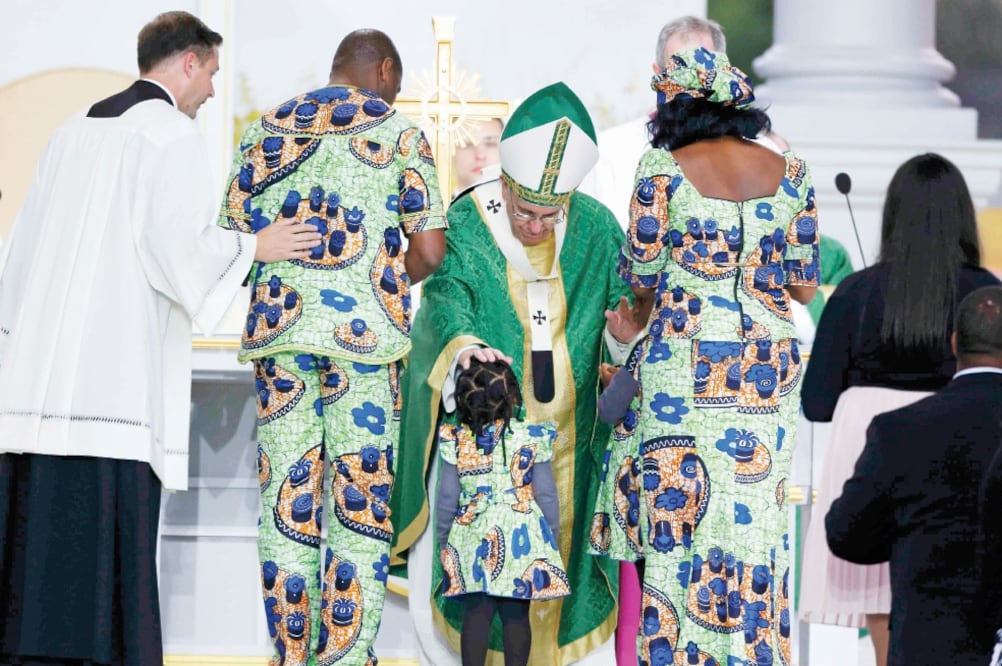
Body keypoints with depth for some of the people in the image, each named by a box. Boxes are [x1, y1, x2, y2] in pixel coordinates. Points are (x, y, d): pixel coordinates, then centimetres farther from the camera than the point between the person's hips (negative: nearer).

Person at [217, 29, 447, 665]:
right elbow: (430, 250, -1)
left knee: (286, 502, 6)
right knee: (362, 505, 0)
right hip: (364, 328, -3)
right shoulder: (398, 133, 3)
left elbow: (232, 234, 9)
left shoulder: (269, 128, 12)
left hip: (279, 325, 3)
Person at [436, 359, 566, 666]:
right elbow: (546, 495, 0)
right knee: (516, 615, 4)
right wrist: (552, 536, 14)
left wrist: (444, 541, 14)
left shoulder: (457, 440, -4)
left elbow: (447, 498, 1)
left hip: (472, 541, 1)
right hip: (522, 539, -1)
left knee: (476, 614, 4)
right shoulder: (532, 438, -6)